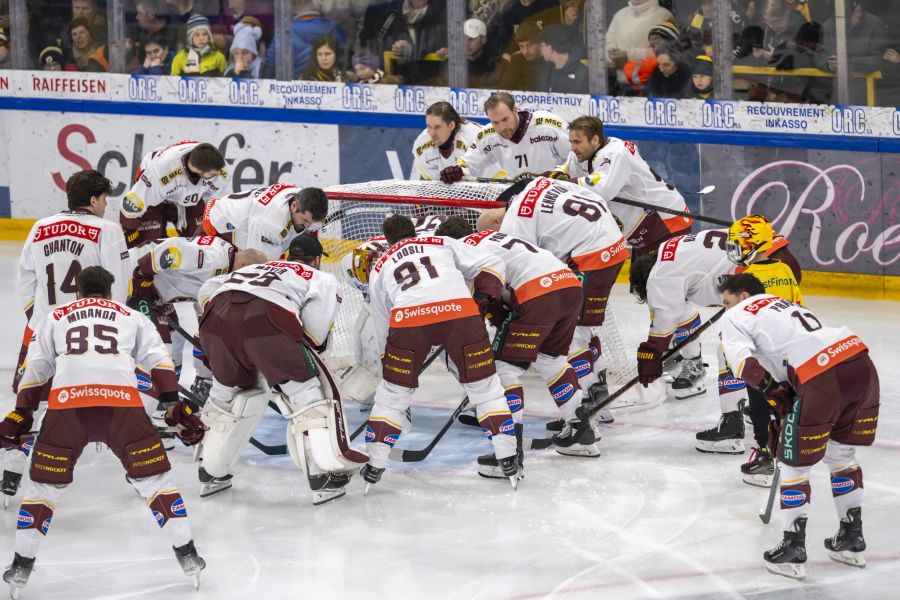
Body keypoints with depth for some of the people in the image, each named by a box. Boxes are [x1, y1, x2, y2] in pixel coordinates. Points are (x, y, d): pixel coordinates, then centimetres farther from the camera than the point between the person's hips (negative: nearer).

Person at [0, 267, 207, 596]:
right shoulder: (131, 316, 29)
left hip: (67, 399, 0)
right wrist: (175, 408, 13)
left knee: (46, 481, 13)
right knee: (152, 477, 11)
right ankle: (187, 556, 10)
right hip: (121, 400, 0)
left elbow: (35, 370, 23)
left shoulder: (55, 317, 29)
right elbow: (159, 361, 16)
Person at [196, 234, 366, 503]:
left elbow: (208, 289, 32)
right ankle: (325, 478, -2)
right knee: (307, 394, 8)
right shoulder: (323, 278, 28)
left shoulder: (253, 268, 41)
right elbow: (319, 310, 7)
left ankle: (212, 474, 34)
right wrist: (313, 344, 22)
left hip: (216, 316, 5)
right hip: (265, 318, -5)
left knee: (230, 390, 28)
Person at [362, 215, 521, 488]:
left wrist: (389, 360, 44)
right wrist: (484, 299, 19)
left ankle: (374, 467, 18)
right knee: (484, 385, 14)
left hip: (407, 317, 0)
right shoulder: (443, 244, 31)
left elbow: (383, 331, 34)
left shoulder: (379, 268, 32)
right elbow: (490, 265, 20)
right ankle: (507, 460, 12)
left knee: (392, 392, 18)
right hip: (460, 310, 0)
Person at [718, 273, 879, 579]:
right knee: (841, 451, 26)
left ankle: (793, 548, 13)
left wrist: (770, 388, 1)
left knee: (794, 461, 9)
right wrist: (783, 401, 35)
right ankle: (852, 538, 34)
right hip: (862, 365, 8)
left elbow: (743, 362, -7)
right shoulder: (784, 305, 36)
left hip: (822, 378, -8)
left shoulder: (737, 316, 12)